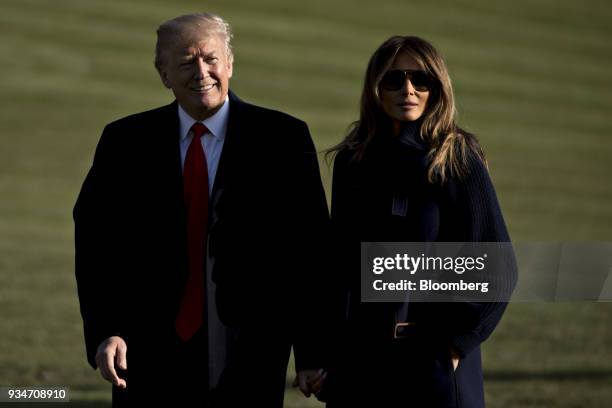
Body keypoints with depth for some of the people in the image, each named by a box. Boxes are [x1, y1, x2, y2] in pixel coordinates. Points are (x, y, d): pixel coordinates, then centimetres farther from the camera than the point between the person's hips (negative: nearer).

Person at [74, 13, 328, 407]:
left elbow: (309, 251, 0)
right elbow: (96, 241, 4)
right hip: (152, 363, 1)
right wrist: (105, 331, -10)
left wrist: (311, 353, -3)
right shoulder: (125, 141, 6)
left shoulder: (282, 138, 1)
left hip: (248, 360, -1)